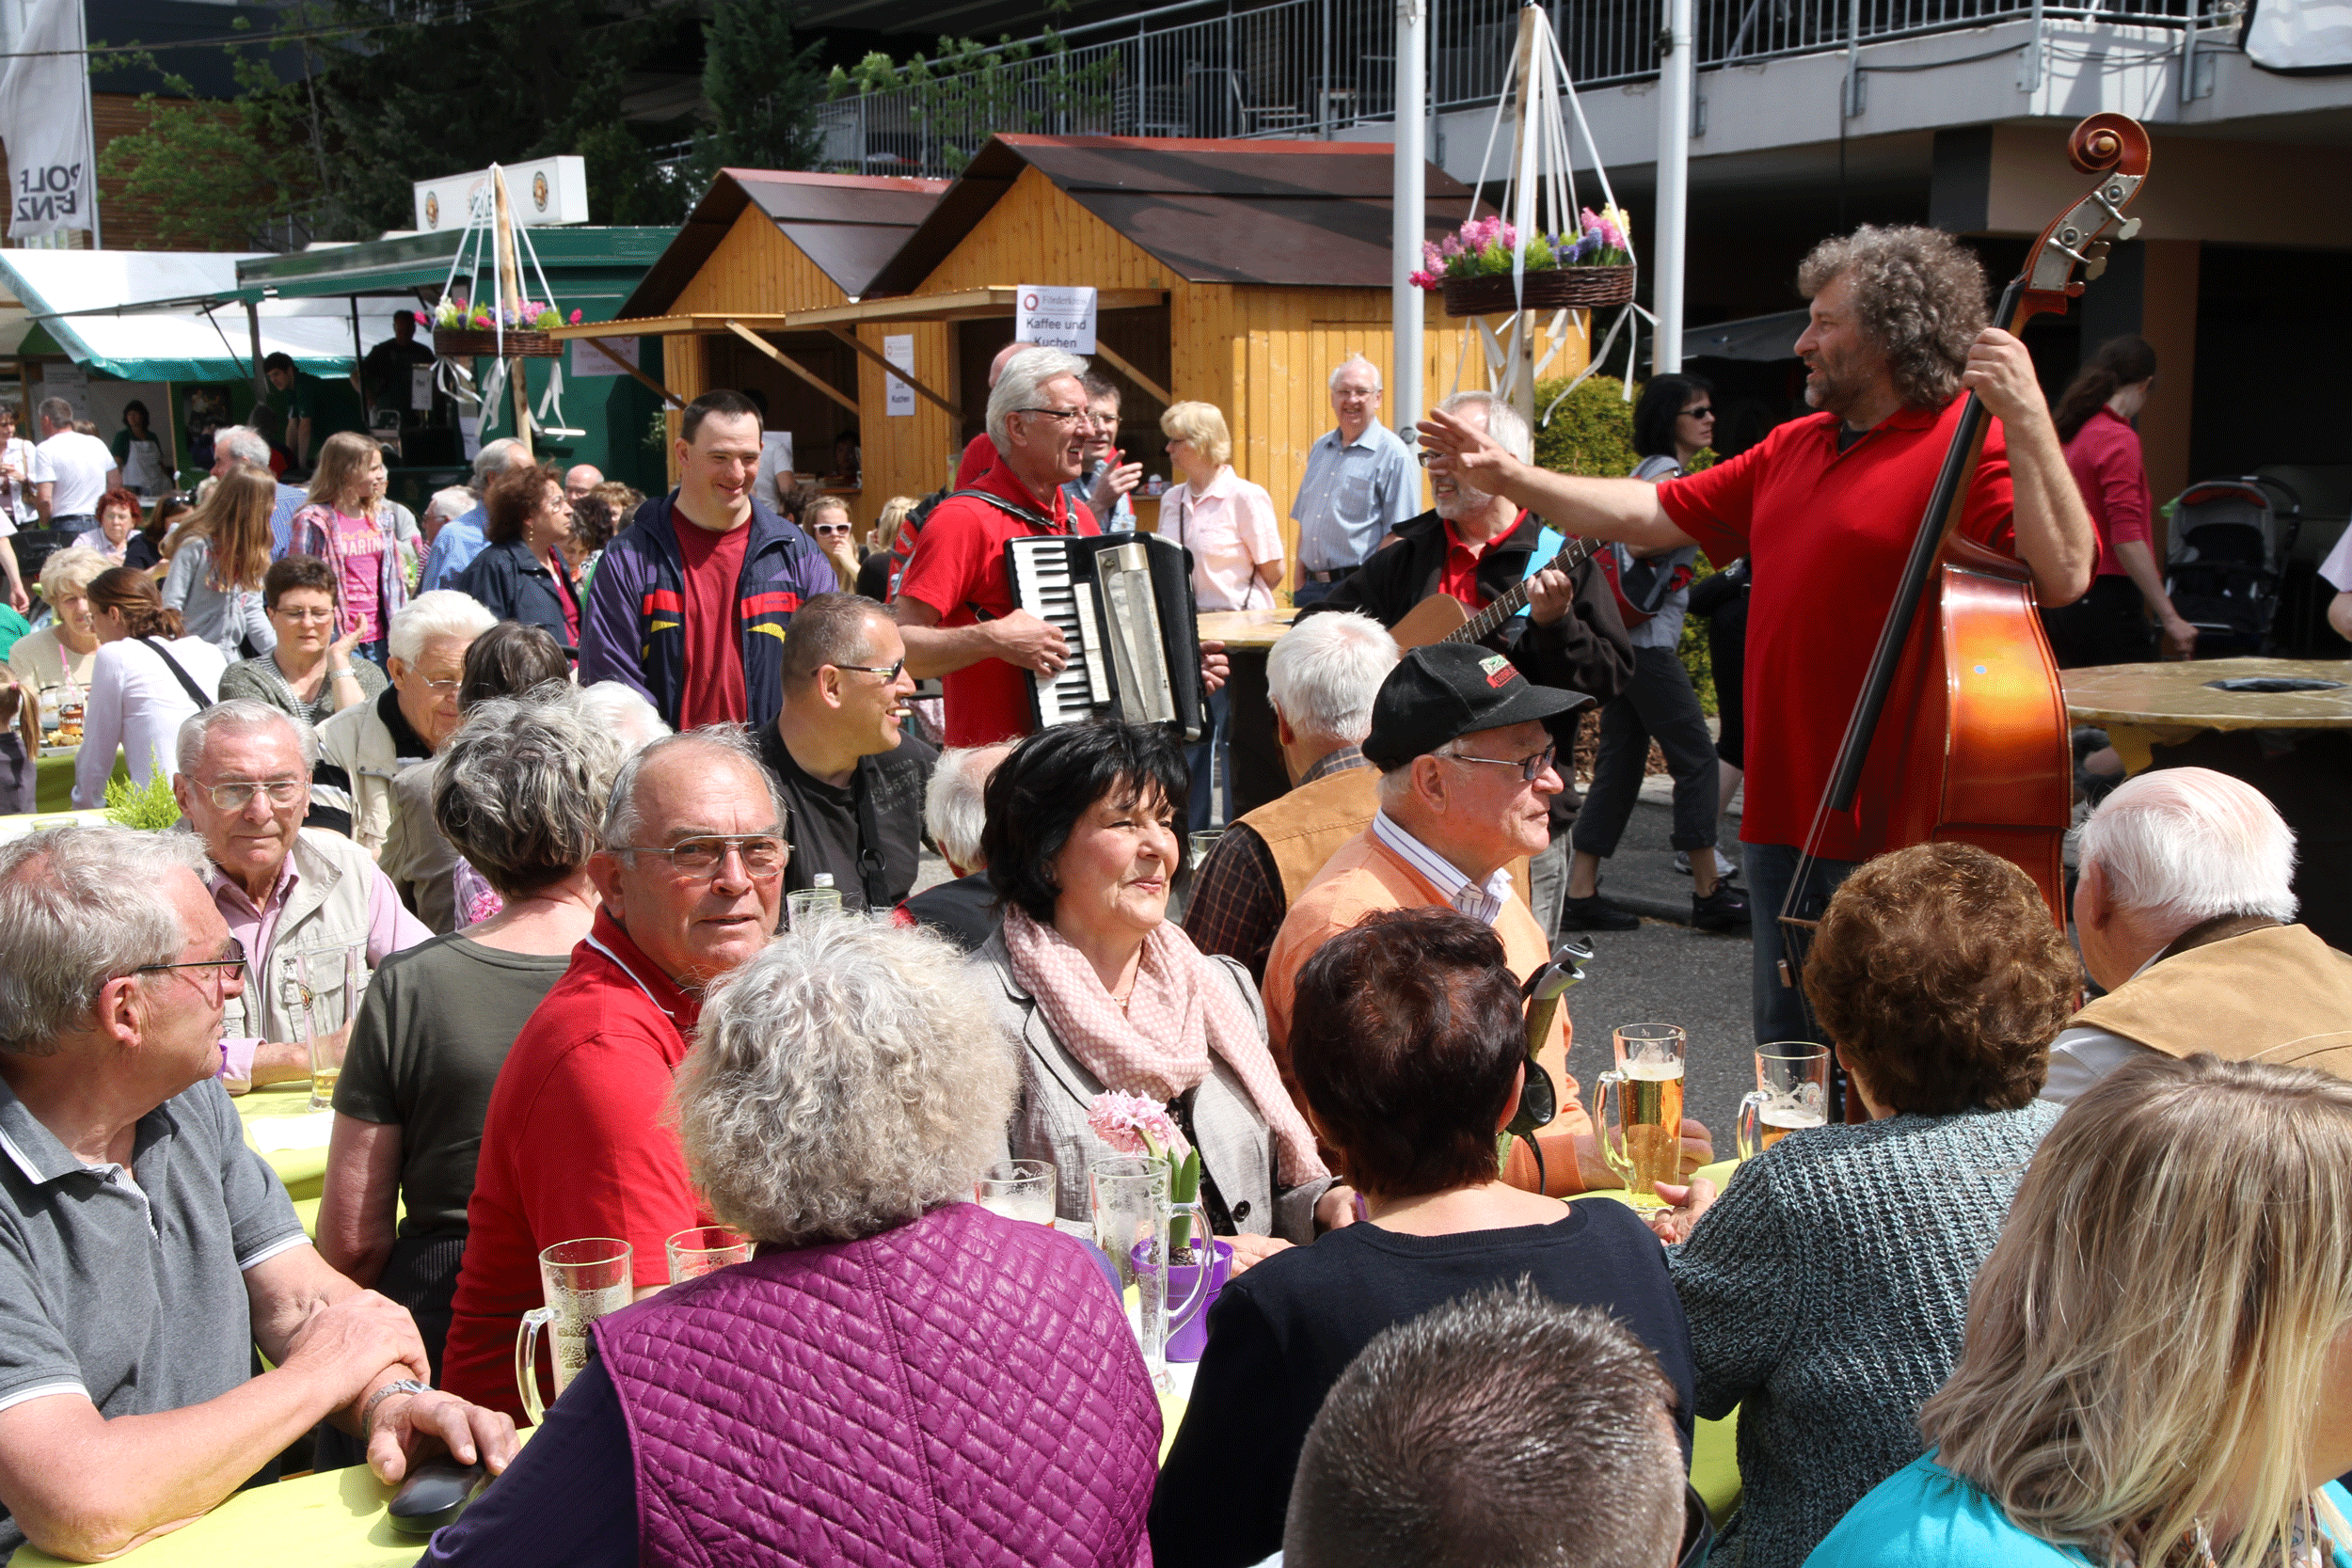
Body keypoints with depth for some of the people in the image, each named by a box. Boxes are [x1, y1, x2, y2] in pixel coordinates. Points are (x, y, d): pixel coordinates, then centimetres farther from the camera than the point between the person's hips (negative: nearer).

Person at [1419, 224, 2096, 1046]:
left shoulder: (1980, 445, -11)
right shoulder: (1795, 446, 17)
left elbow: (2063, 576, -26)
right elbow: (1653, 514, 20)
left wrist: (2028, 420, -33)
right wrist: (1511, 477, 17)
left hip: (1894, 825, -8)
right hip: (1787, 815, 9)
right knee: (1789, 1060, 20)